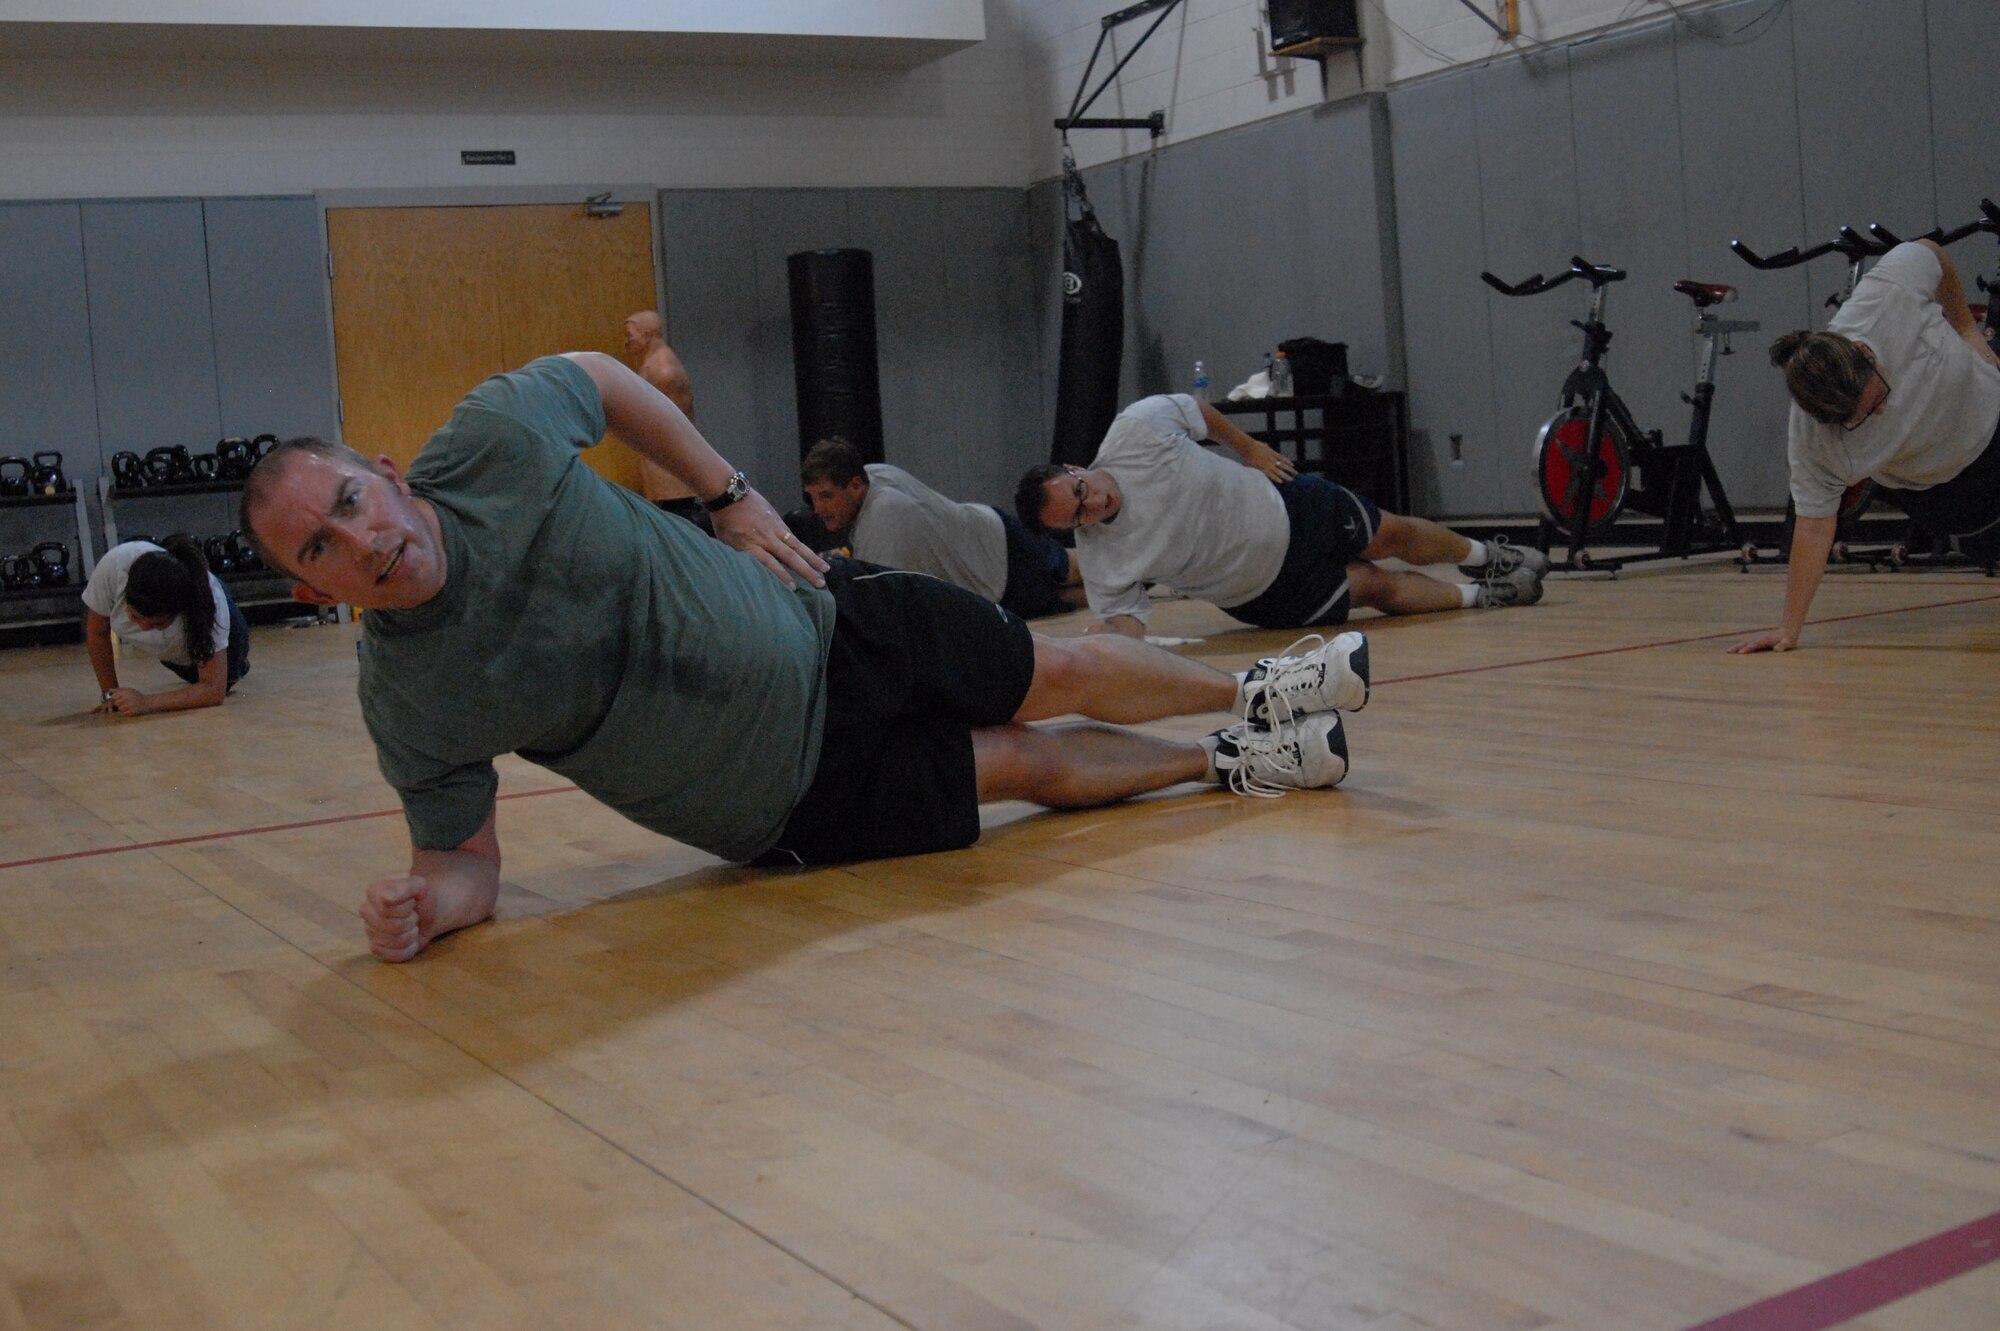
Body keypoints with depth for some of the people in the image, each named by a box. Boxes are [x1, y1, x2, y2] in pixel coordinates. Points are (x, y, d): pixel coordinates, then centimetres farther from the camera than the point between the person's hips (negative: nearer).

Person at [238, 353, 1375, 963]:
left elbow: (601, 376, -1)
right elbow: (467, 857, -12)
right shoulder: (406, 702, -24)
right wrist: (425, 908, -35)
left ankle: (1249, 695, 45)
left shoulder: (497, 437, -22)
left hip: (828, 628, 2)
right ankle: (1229, 766, 38)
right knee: (1038, 766, 8)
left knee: (1066, 675, 14)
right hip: (794, 807, -1)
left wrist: (734, 494, -3)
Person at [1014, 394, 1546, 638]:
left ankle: (1482, 555, 53)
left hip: (1288, 506, 2)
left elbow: (1196, 409, -7)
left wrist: (1248, 446, 0)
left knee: (1395, 536, 20)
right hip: (1266, 594, -2)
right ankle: (1478, 596, 37)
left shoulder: (1138, 428, -27)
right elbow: (1125, 622, -25)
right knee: (1380, 589, 4)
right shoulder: (1100, 562, -30)